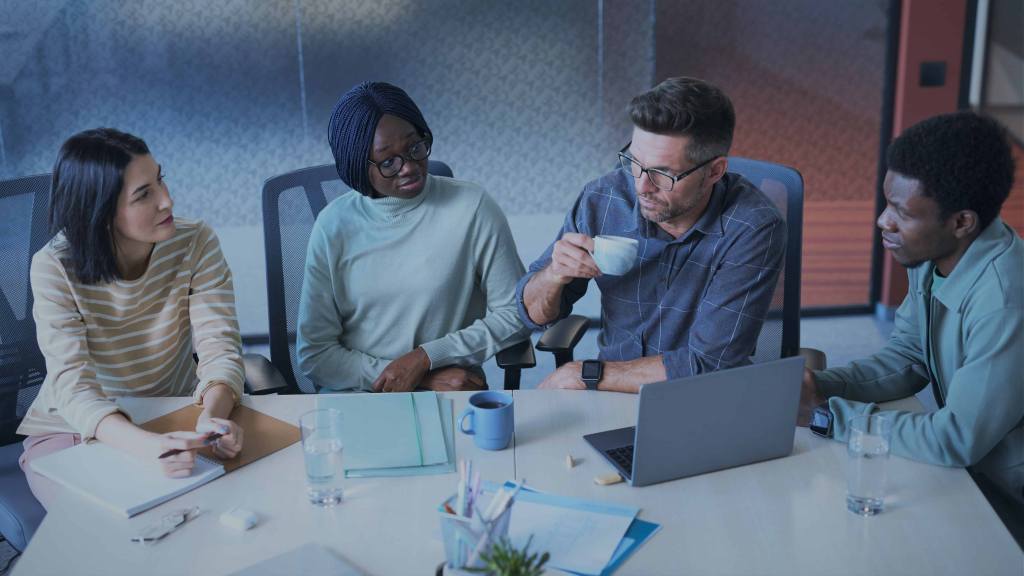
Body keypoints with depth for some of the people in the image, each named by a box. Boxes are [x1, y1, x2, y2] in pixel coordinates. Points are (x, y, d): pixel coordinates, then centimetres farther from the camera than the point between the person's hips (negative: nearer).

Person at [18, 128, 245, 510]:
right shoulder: (54, 268, -20)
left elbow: (219, 348, -18)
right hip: (75, 431, -2)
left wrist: (212, 416, -41)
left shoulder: (195, 244, -14)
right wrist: (145, 446, -49)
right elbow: (72, 384, -29)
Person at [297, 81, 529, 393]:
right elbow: (313, 354, 0)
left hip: (451, 397, 0)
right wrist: (426, 379, -9)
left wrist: (424, 358, -10)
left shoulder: (472, 207, -5)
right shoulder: (334, 226, -1)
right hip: (355, 391, 1)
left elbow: (516, 314, 1)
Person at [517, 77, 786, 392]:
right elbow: (536, 315, 3)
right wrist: (553, 275, -19)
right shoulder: (602, 199, -8)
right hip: (613, 393, 3)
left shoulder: (753, 228, -19)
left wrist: (585, 374, -18)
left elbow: (708, 365, -21)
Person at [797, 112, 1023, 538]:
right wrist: (818, 386, -11)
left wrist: (826, 415, -22)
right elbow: (907, 358, 6)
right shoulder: (933, 255, -6)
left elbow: (959, 440, -27)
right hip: (967, 468, 7)